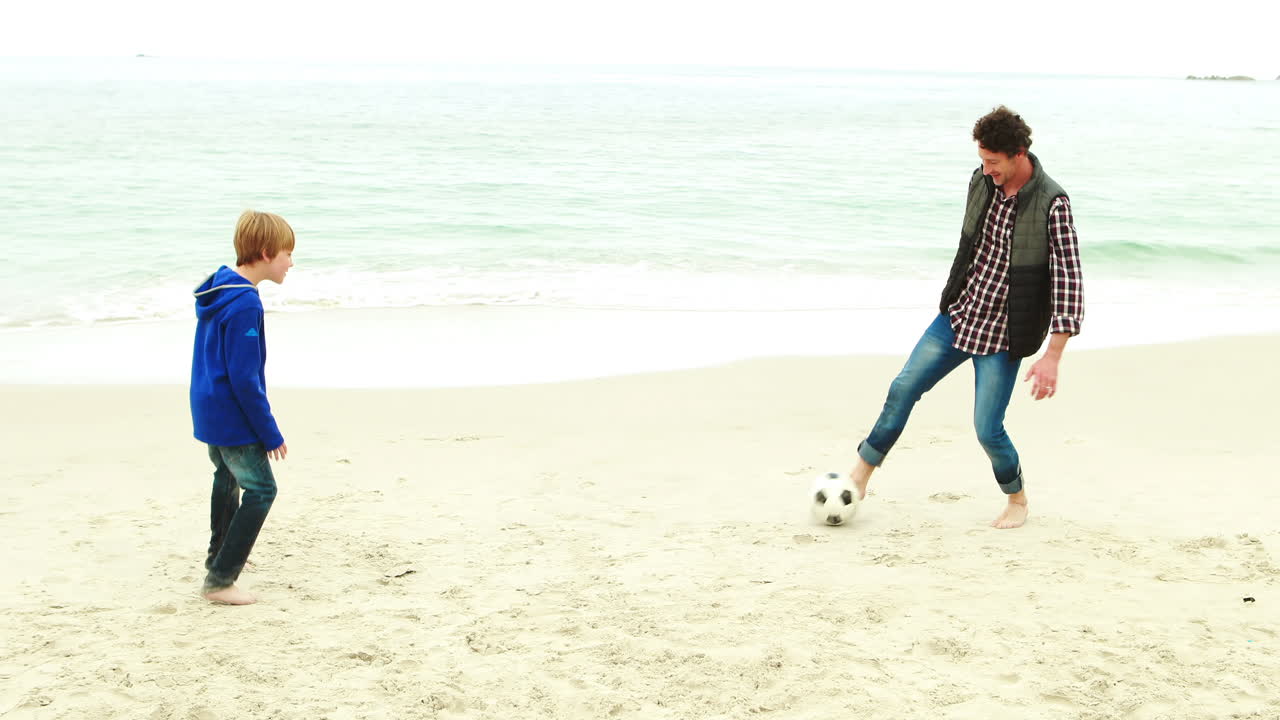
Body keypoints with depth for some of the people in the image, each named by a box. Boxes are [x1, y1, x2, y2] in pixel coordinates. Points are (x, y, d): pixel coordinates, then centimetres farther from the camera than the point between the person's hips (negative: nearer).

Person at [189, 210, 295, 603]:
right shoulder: (245, 304, -25)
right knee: (260, 489, -3)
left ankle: (220, 555, 46)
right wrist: (270, 434, -16)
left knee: (228, 477, 27)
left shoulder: (218, 288, 6)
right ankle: (219, 581, -2)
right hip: (233, 419, -10)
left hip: (208, 412, 10)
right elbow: (245, 379, -24)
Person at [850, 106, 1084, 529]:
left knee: (987, 429, -4)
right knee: (903, 388, 2)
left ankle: (1017, 499, 23)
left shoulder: (1052, 205, -21)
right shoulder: (981, 182, -2)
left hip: (1003, 335, -6)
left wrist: (1052, 357, -26)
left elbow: (1068, 283, -21)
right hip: (958, 315, 6)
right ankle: (861, 474, 16)